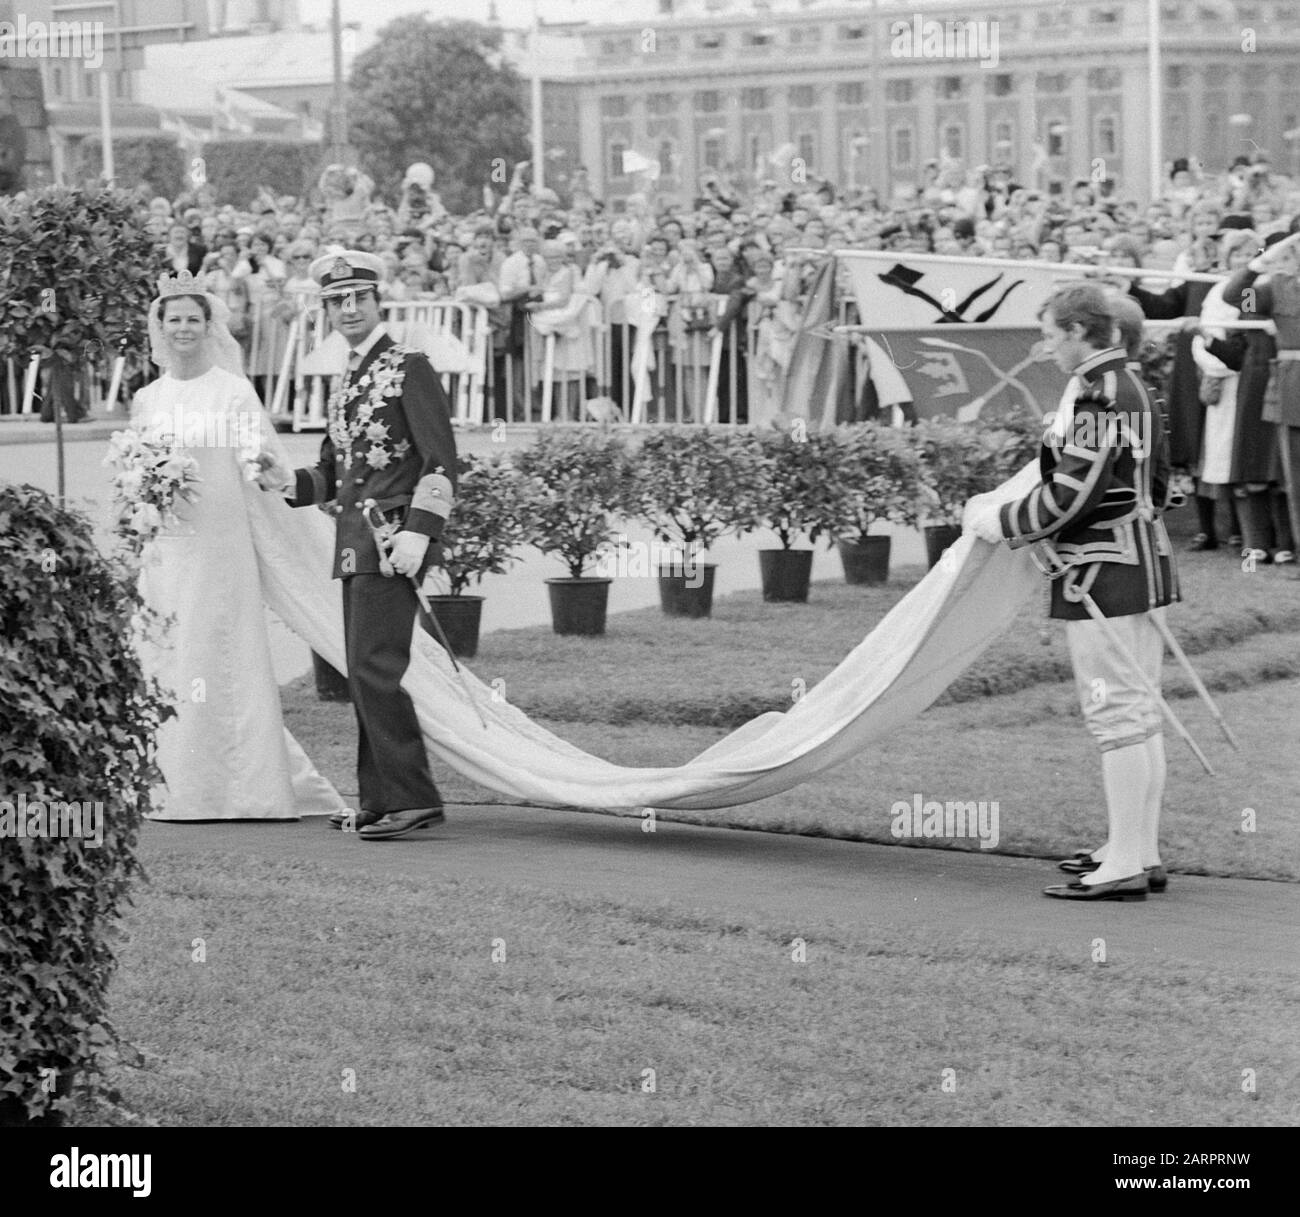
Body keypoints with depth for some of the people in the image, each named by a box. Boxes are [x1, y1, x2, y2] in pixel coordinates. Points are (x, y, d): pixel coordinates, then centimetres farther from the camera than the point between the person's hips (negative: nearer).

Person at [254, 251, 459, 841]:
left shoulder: (408, 368, -5)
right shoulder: (346, 383, 20)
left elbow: (441, 460, -12)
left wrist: (417, 531, -22)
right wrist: (287, 481, 3)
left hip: (392, 540, -9)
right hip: (353, 543, 9)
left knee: (375, 665, -16)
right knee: (365, 674, 9)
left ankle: (410, 797, -16)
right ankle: (380, 799, 13)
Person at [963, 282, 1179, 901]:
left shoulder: (1094, 395, -17)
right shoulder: (1134, 388, 13)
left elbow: (1069, 496, -21)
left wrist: (999, 522, -7)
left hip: (1103, 573, -10)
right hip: (1144, 561, 10)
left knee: (1117, 711, -8)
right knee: (1138, 711, 14)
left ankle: (1125, 866, -6)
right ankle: (1141, 851, 21)